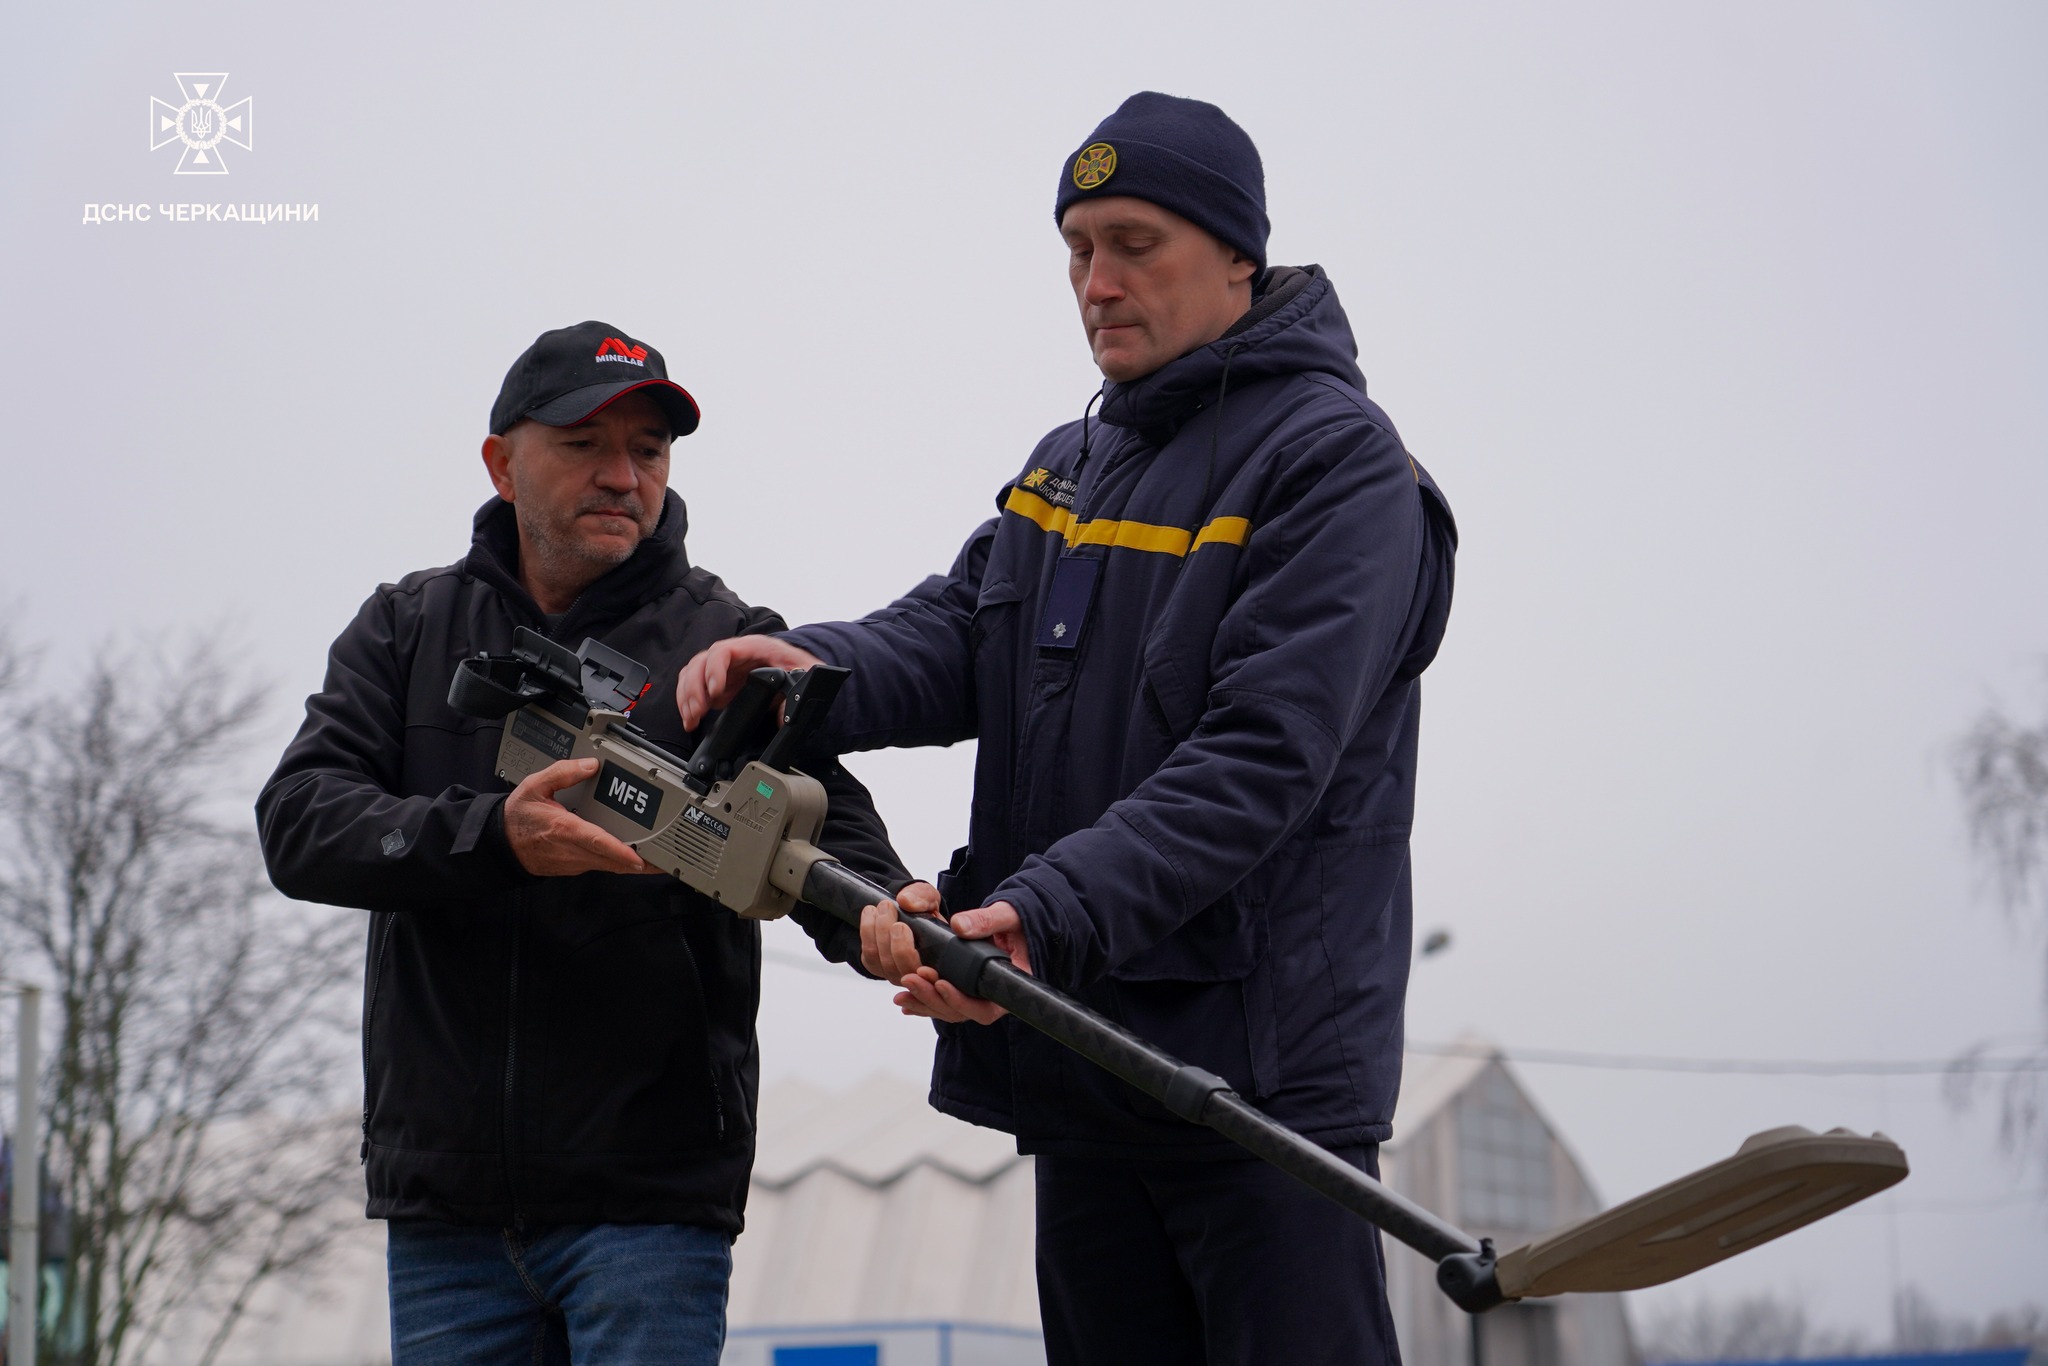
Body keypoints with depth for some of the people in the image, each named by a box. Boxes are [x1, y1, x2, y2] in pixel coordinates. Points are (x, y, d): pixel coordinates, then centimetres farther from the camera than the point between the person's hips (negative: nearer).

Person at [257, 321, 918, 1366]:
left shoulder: (729, 643, 2)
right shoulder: (408, 631, 8)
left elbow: (828, 829, -10)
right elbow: (300, 824, -6)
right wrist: (494, 839, -24)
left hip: (649, 1199, -2)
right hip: (443, 1202, 3)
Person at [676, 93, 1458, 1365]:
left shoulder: (1336, 460, -9)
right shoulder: (1065, 468, 19)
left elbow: (1261, 757, -19)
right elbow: (953, 637, 6)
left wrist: (1052, 912, -29)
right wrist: (815, 668, -17)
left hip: (1263, 1073, -8)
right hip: (1079, 1068, 8)